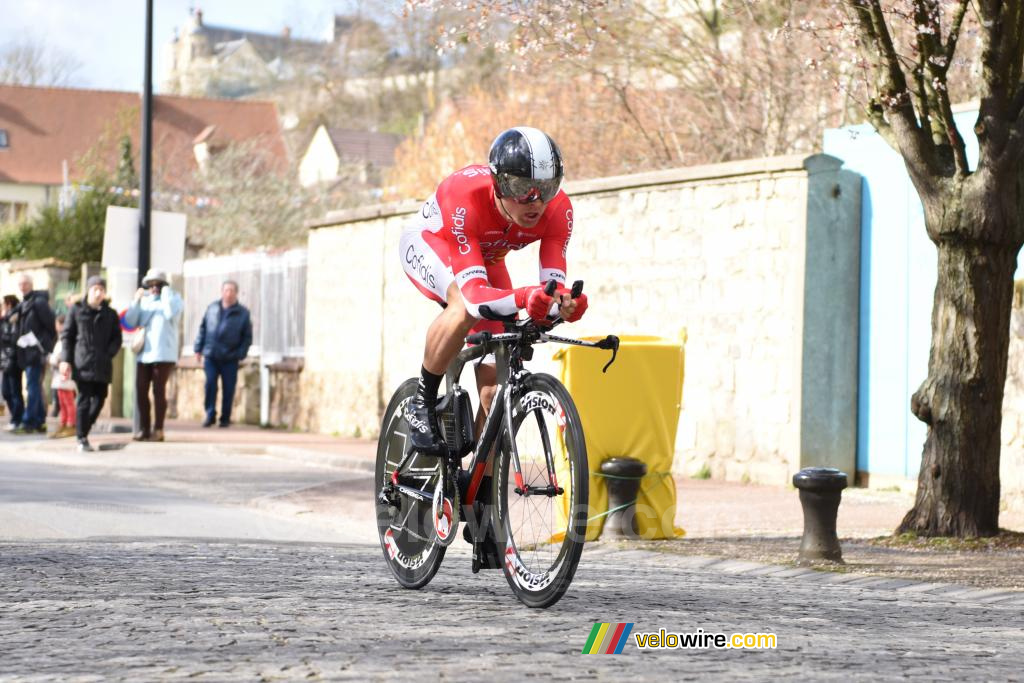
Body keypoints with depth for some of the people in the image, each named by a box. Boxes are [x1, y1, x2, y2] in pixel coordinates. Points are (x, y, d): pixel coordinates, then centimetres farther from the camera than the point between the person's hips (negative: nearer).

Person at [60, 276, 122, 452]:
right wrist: (66, 360, -3)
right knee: (84, 399, -7)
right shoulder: (77, 310, 6)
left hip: (102, 365, 3)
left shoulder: (110, 314, 12)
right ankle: (82, 438, -5)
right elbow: (67, 336, 5)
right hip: (82, 363, -3)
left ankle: (83, 430, 18)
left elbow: (117, 339, 12)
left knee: (99, 399, 1)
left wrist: (108, 354, -5)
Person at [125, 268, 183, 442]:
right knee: (141, 391, 2)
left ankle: (158, 430, 0)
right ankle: (144, 429, 9)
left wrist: (166, 292, -10)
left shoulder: (173, 298, 3)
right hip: (143, 354, 5)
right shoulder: (144, 301, 16)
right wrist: (136, 301, -2)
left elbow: (170, 313, -18)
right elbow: (130, 321, 9)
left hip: (163, 354, -5)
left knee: (159, 391, -5)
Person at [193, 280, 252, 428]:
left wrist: (240, 354, -9)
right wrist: (198, 349, 6)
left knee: (228, 389, 2)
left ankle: (225, 418, 12)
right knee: (210, 385, -8)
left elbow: (247, 337, 2)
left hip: (230, 359, -1)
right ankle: (210, 415, 2)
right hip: (211, 356, 1)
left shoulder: (243, 313, 2)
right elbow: (203, 329, 12)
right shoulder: (212, 308, 8)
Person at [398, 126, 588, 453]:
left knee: (496, 387, -8)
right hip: (428, 242, -4)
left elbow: (553, 286, -33)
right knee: (466, 307, -38)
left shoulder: (558, 209, -31)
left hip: (486, 258, 4)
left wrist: (565, 303, -57)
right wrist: (522, 298, -68)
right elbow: (475, 294, -49)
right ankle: (421, 403, -18)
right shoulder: (466, 196, -43)